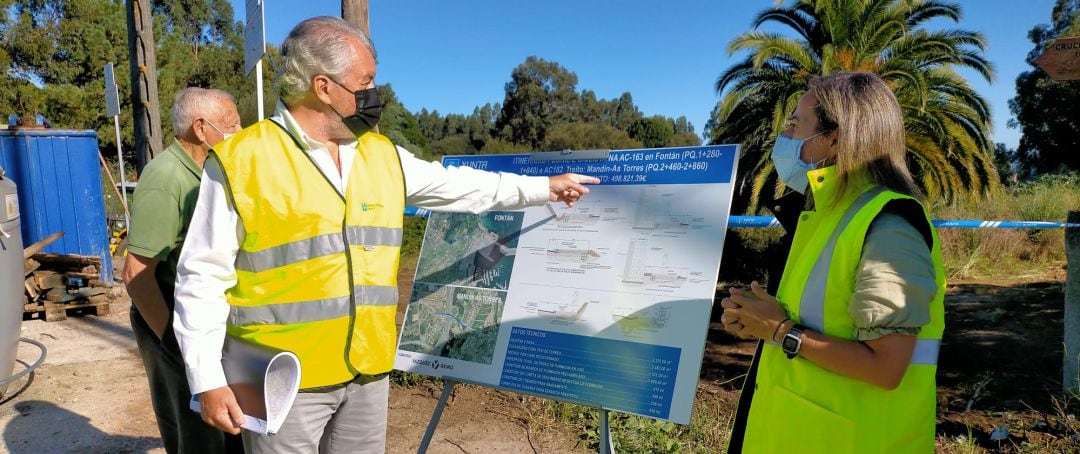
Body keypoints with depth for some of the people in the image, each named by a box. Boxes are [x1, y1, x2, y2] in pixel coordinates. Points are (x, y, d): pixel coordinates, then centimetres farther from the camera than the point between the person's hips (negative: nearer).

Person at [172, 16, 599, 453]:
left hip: (368, 372, 5)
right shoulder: (239, 161, -11)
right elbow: (203, 278, -8)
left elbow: (457, 186, 15)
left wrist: (543, 187, 16)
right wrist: (207, 381, -11)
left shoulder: (382, 156, 5)